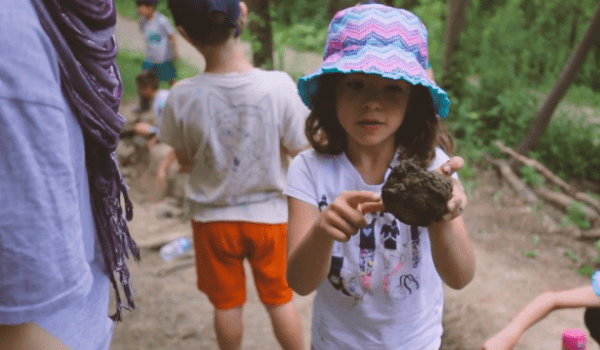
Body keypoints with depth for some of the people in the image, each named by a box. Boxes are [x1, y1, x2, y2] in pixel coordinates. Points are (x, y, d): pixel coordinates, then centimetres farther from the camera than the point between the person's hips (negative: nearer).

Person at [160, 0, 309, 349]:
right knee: (280, 300, 20)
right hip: (269, 214, 0)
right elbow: (299, 150, -9)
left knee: (227, 304, 21)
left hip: (213, 217, 0)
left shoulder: (182, 96, -19)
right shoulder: (279, 85, -22)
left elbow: (186, 160, -4)